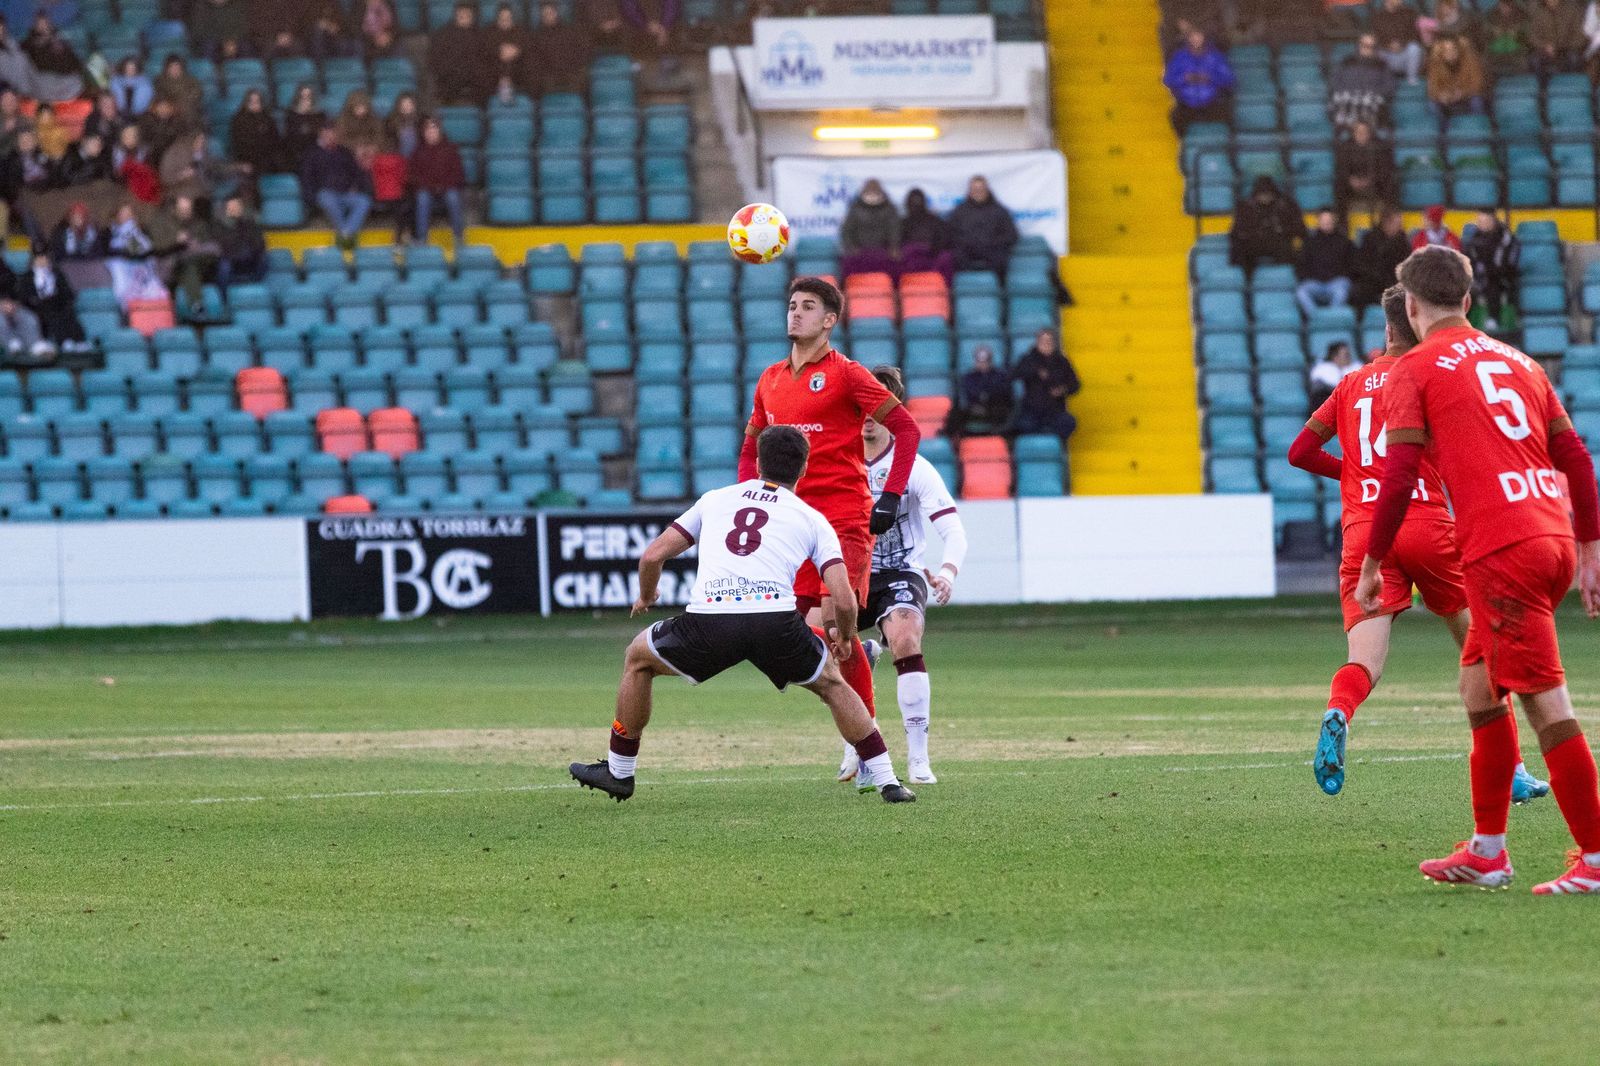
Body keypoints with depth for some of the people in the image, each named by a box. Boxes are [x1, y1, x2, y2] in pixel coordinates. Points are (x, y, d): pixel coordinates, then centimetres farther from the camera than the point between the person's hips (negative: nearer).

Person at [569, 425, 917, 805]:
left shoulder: (715, 499, 26)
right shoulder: (812, 519, 20)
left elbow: (653, 555, 24)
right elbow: (843, 600, 11)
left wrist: (645, 596, 46)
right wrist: (845, 638, 33)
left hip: (707, 618, 0)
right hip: (776, 618, 0)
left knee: (638, 658, 30)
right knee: (831, 683, 28)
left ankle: (618, 772, 34)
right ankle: (887, 781, 21)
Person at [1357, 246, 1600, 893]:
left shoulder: (1414, 371, 1)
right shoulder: (1518, 362, 20)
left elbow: (1399, 476, -7)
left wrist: (1371, 565, 0)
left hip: (1499, 549, -7)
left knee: (1547, 706, -9)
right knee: (1478, 686, 20)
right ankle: (1487, 852, 23)